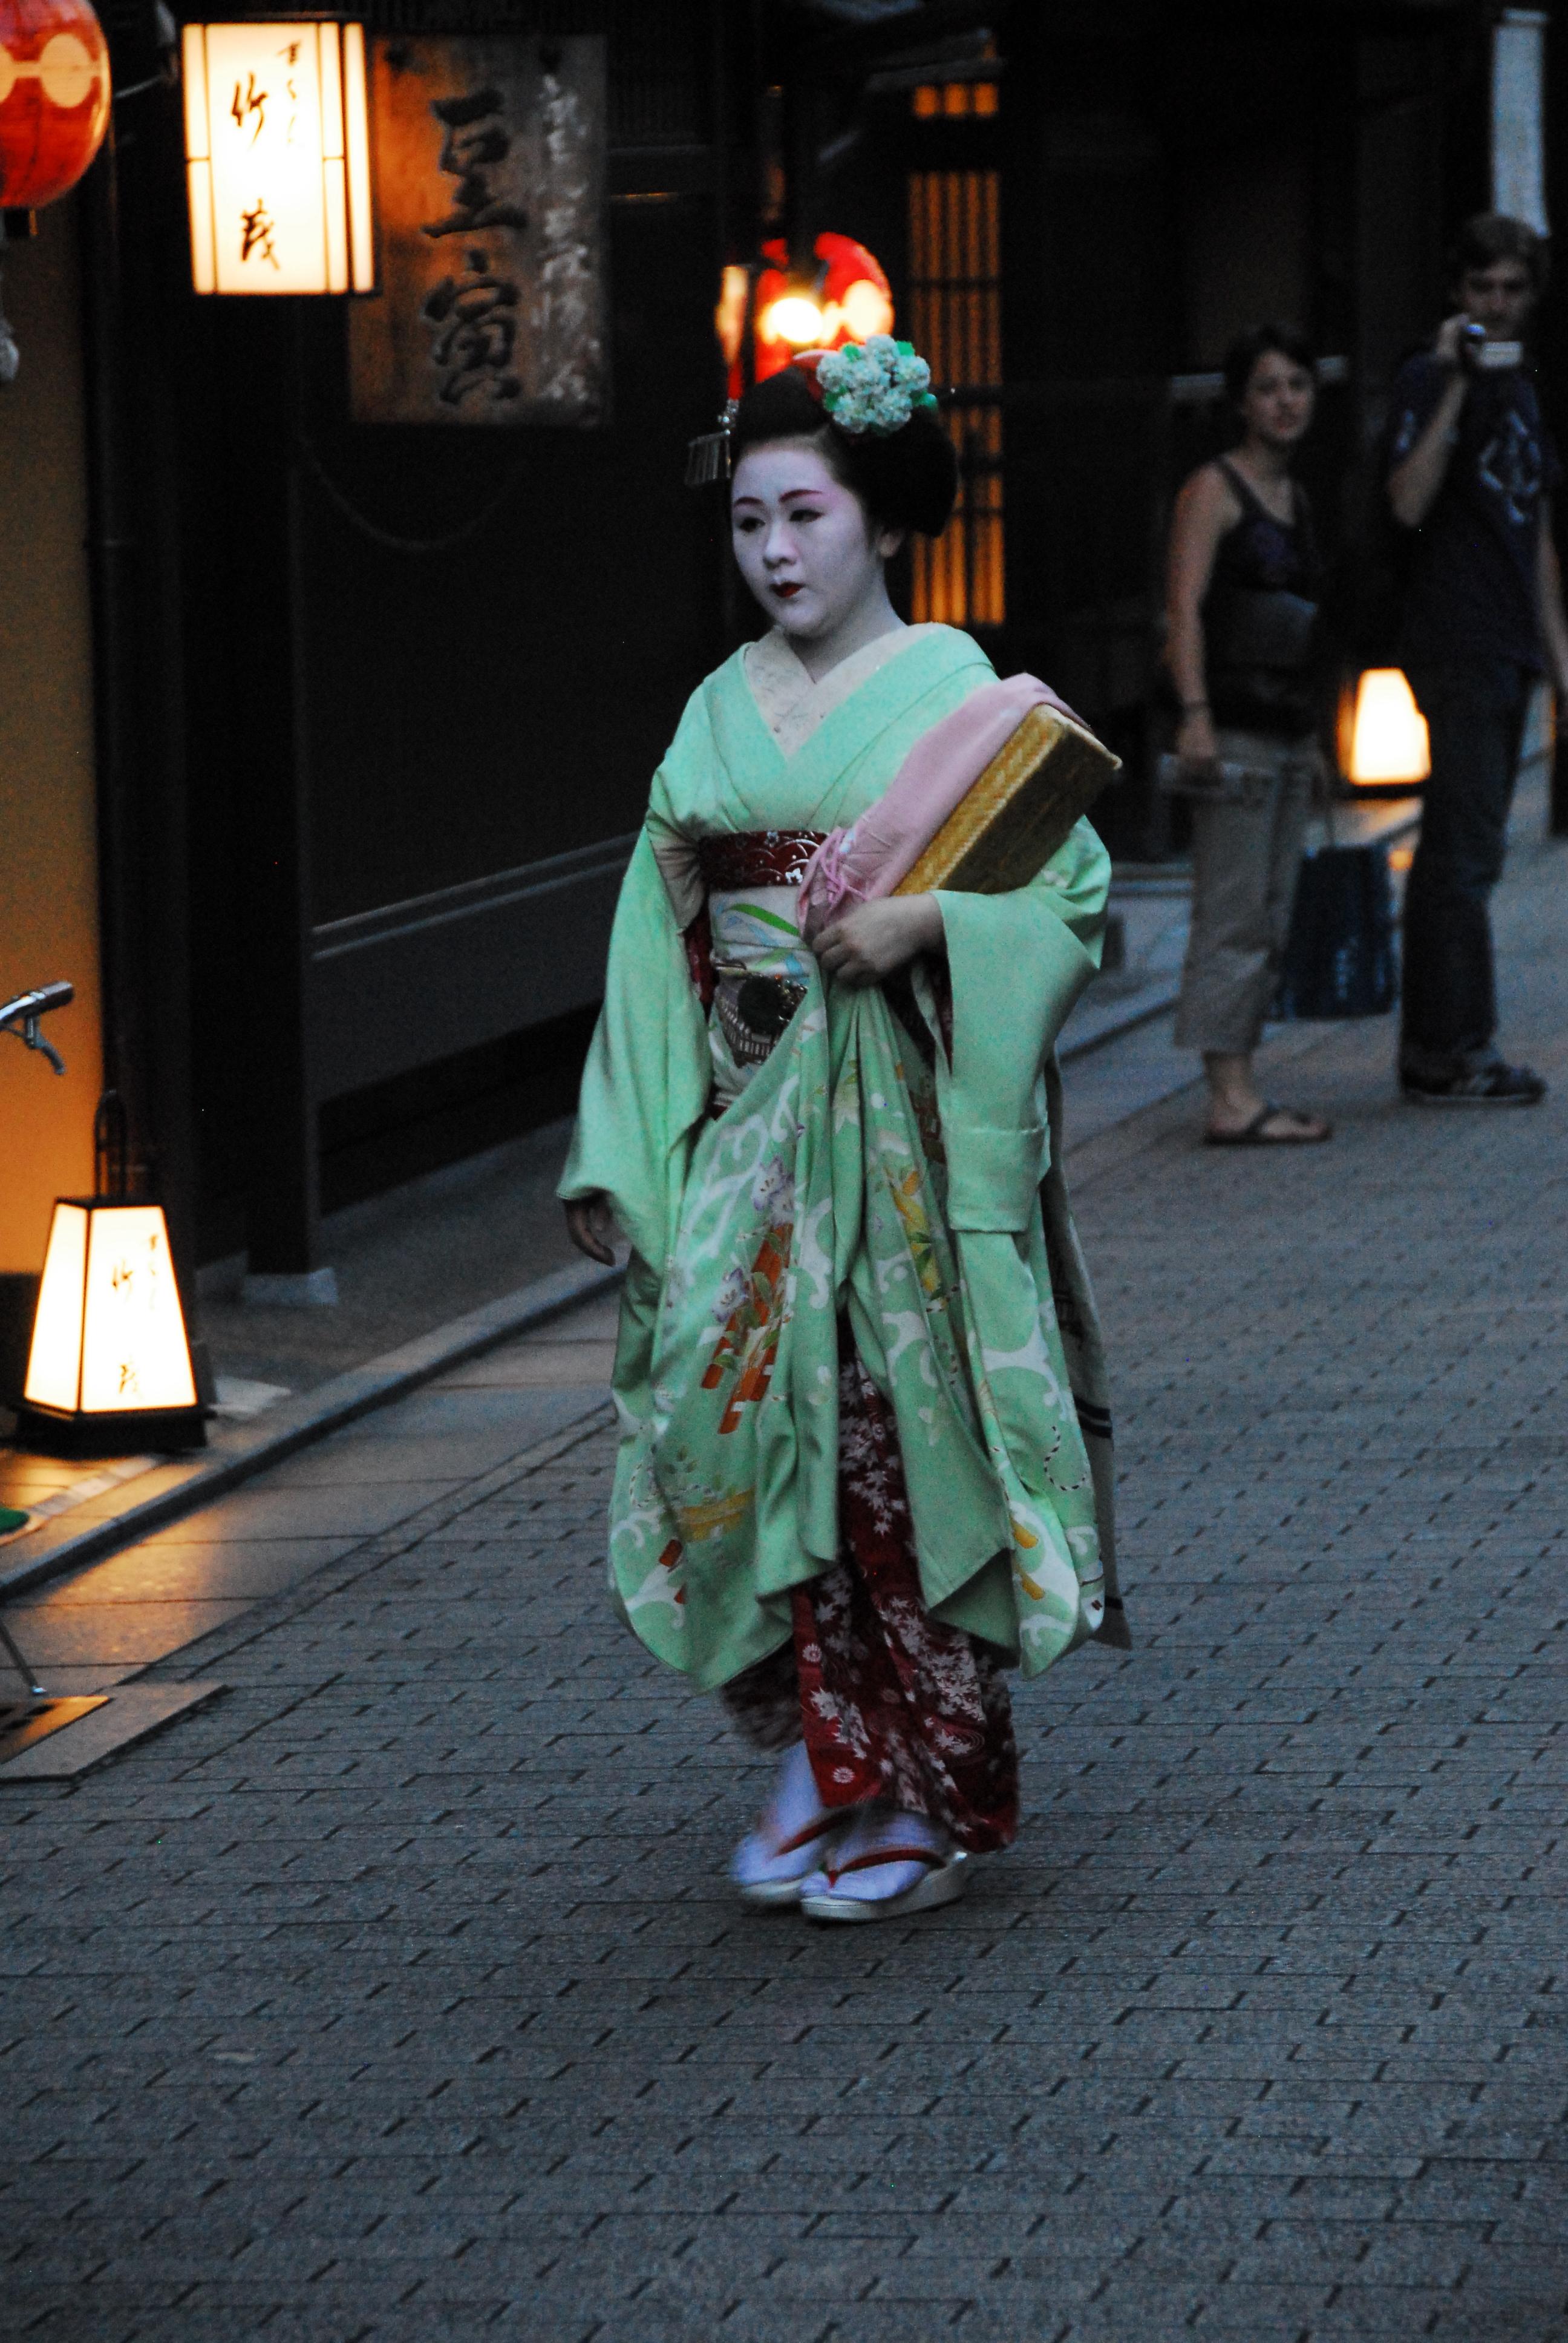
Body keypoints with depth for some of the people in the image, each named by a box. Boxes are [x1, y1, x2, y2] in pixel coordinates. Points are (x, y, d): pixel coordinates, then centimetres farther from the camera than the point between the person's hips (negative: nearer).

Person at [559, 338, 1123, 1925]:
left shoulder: (952, 689, -2)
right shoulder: (720, 712, 12)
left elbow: (1071, 883, -7)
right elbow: (659, 938, 12)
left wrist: (922, 919, -23)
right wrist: (616, 1155, 7)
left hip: (904, 1119, -4)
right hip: (751, 1112, 4)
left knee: (894, 1424, -4)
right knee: (735, 1401, -5)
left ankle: (934, 1796, 7)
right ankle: (820, 1766, 8)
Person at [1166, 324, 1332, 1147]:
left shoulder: (1293, 497, 18)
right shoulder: (1215, 489, -6)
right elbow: (1185, 605, -14)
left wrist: (1310, 736, 22)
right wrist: (1195, 713, -24)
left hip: (1286, 730, 9)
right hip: (1231, 730, -9)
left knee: (1269, 919, 9)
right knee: (1234, 916, -11)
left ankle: (1242, 1091, 13)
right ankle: (1230, 1100, -13)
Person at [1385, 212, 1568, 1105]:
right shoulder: (1430, 381, -7)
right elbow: (1410, 502, -22)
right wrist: (1454, 387, -24)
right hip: (1454, 645, -8)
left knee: (1457, 848, 10)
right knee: (1469, 848, -11)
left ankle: (1431, 1050, 12)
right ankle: (1459, 1052, -9)